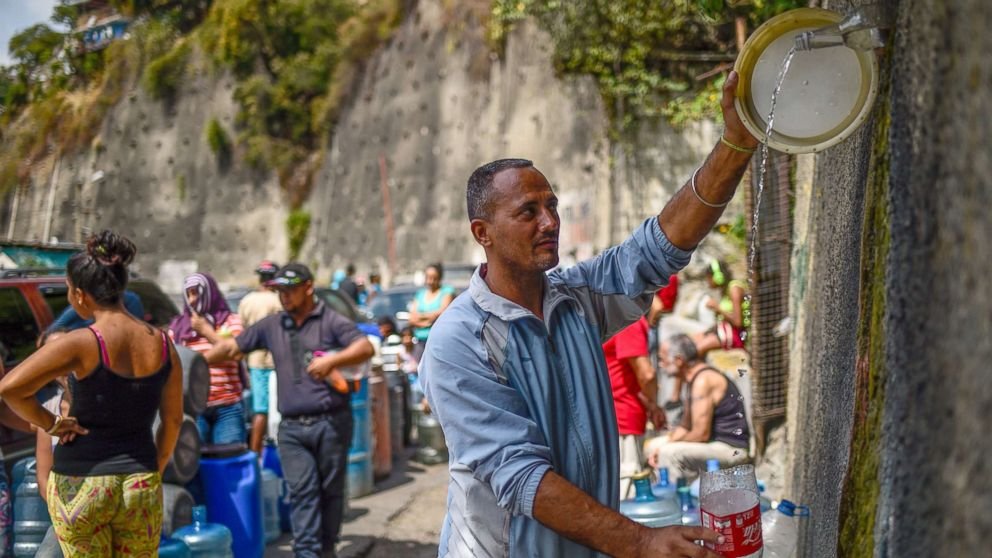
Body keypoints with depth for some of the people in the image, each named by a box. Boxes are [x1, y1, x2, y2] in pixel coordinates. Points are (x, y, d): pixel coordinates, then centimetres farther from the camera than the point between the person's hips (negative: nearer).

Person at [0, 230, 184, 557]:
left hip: (81, 484, -3)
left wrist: (50, 425, -7)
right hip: (142, 485, 4)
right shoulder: (162, 344, -2)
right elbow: (173, 419, 7)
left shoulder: (80, 345, -15)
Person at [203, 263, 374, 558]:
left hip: (331, 423, -3)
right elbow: (232, 346, 16)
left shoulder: (331, 321, -1)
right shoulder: (271, 326, 12)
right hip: (292, 428, 3)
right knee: (301, 492, -4)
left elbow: (366, 348, -11)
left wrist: (331, 360, -25)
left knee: (331, 490, 7)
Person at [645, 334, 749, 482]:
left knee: (669, 453, -30)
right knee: (652, 446, 12)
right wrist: (659, 448, -1)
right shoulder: (695, 378, 13)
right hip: (714, 443, 11)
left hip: (731, 448, -11)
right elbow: (685, 427, 15)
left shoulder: (703, 380, -19)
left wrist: (666, 446, -8)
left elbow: (701, 434, -23)